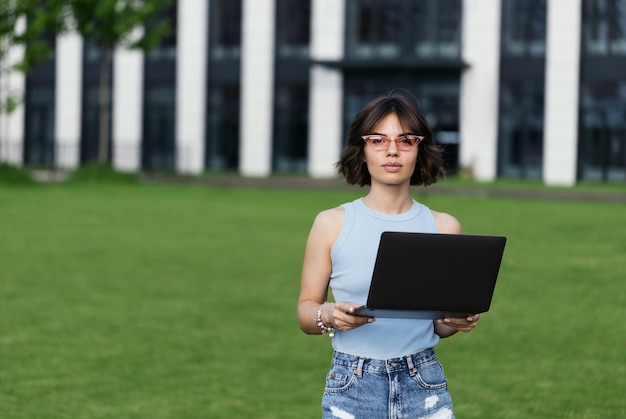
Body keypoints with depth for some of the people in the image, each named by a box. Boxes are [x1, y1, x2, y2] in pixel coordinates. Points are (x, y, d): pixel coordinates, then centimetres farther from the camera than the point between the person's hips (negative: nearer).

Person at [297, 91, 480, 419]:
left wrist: (455, 321, -10)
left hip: (424, 386, 1)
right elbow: (306, 311, 2)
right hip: (352, 388, -1)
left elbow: (440, 325, 11)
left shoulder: (444, 227, 3)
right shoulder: (332, 224, -2)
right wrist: (330, 315, -18)